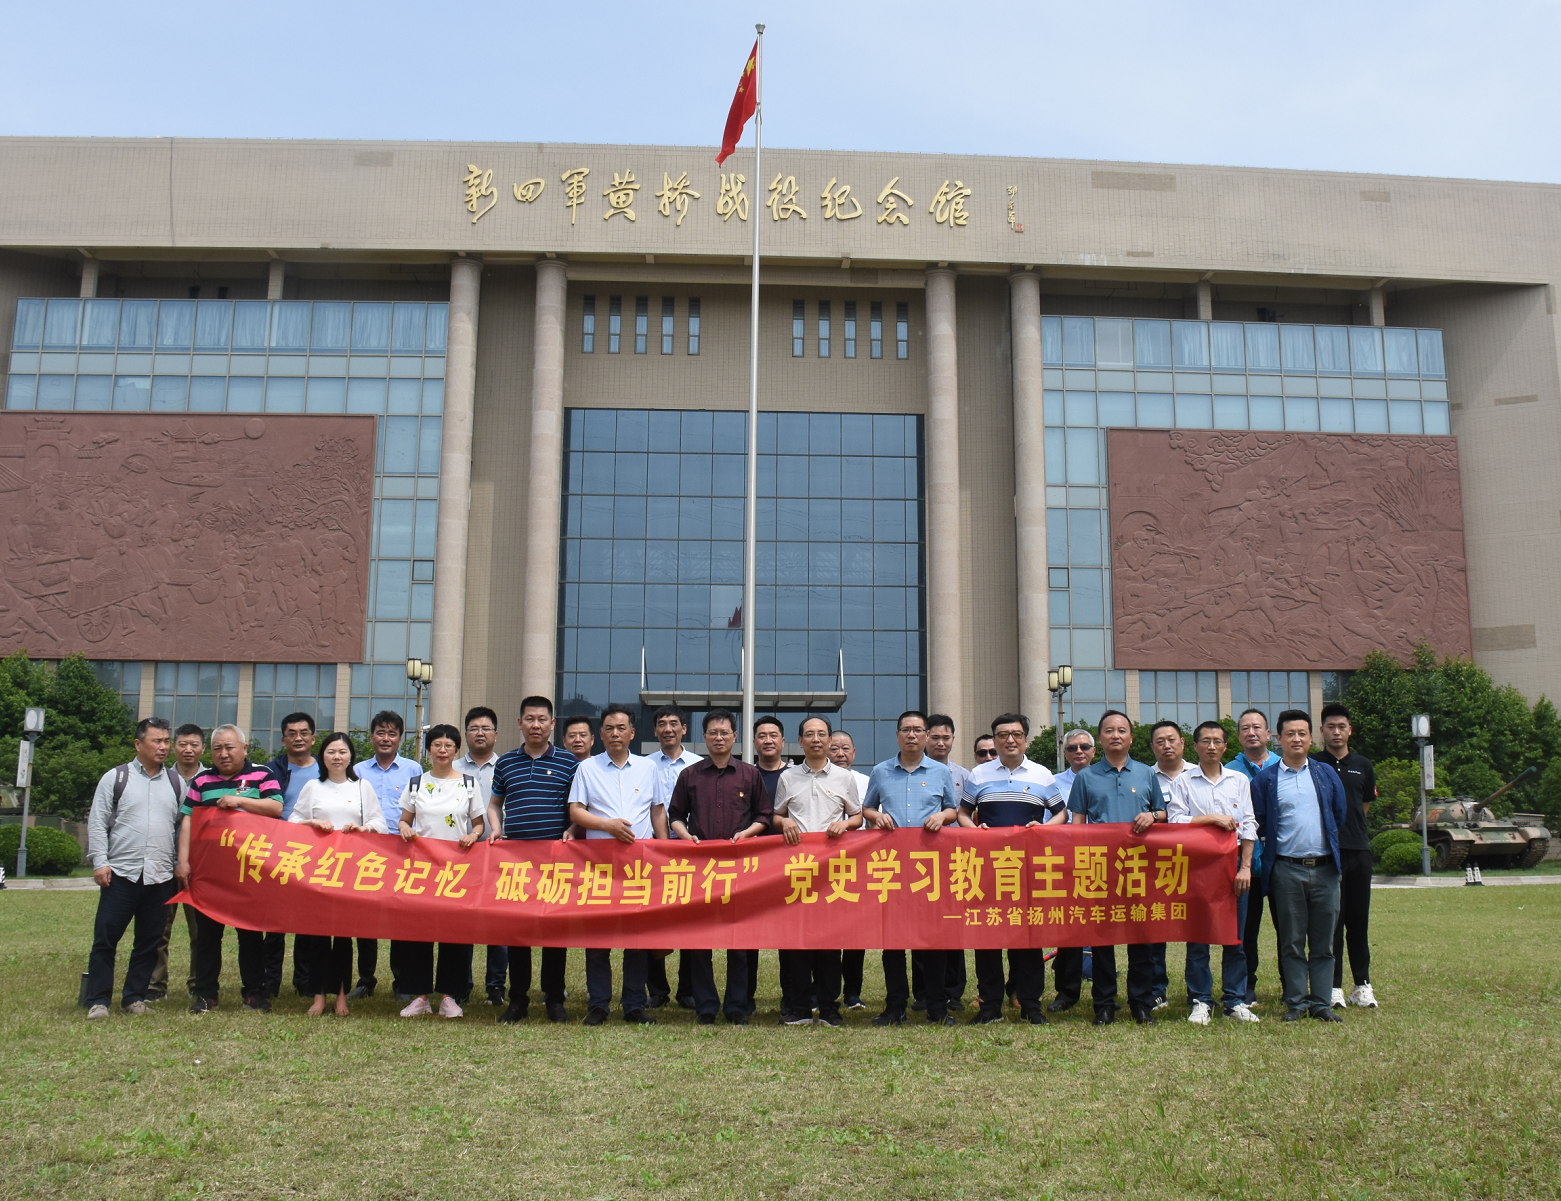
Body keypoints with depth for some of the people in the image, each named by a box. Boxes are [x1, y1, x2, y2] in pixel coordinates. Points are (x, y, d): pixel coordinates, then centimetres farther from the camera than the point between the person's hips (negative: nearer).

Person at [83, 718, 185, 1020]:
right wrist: (100, 862, -8)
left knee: (149, 942, 7)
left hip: (161, 877, 3)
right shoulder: (116, 778, 2)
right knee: (105, 939, -2)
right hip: (120, 874, -3)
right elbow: (97, 824, 1)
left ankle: (134, 998, 18)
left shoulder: (176, 783, 12)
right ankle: (98, 1001, 7)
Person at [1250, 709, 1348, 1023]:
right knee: (1291, 942, 4)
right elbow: (1258, 825, 4)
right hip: (1286, 870, -2)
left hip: (1324, 867, 2)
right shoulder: (1265, 779, 2)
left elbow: (1340, 815, 12)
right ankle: (1296, 1001, 12)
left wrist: (1328, 844, 11)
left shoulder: (1326, 774, 9)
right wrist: (1278, 842, 0)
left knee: (1323, 941, 6)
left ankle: (1320, 1002, 14)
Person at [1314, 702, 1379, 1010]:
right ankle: (1333, 986, 5)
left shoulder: (1362, 766, 10)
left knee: (1358, 919, 8)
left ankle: (1362, 985, 16)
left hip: (1358, 849, 3)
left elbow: (1364, 808, 20)